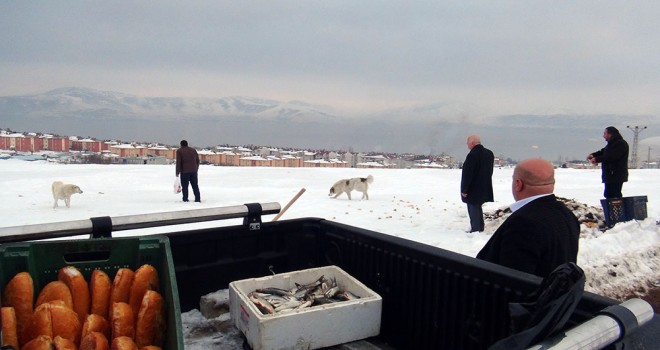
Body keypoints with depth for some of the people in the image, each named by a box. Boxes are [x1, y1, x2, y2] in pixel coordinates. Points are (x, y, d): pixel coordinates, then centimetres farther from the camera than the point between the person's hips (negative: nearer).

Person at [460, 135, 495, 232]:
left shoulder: (472, 155, -22)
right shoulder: (489, 153, 6)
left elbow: (467, 174, -22)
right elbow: (490, 171, 14)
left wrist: (464, 190, -16)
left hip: (474, 189, -9)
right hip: (485, 187, 9)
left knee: (473, 209, 1)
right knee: (478, 207, 21)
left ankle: (475, 229, 6)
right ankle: (480, 228, 30)